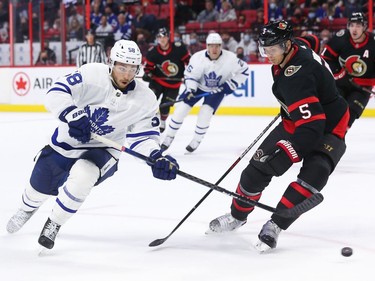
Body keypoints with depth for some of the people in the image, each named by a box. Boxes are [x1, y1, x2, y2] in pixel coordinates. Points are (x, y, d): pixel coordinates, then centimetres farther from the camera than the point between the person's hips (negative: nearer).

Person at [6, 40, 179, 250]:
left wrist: (157, 157, -30)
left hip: (102, 151, -1)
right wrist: (71, 114, -43)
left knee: (82, 176, -33)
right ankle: (27, 209, 57)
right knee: (40, 185, 16)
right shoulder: (92, 74, -20)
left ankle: (54, 224, -6)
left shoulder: (145, 98, -15)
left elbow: (143, 136, -10)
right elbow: (56, 93, -25)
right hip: (66, 142, 1)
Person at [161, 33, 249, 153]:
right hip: (199, 85, 1)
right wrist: (190, 89, -30)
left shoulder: (230, 58, -27)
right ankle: (168, 138, 10)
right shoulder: (198, 57, -26)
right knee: (181, 109, -6)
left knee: (205, 112, -17)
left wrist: (230, 84, -18)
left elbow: (244, 70, -13)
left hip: (218, 89, -1)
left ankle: (196, 141, 4)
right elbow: (190, 75, -14)